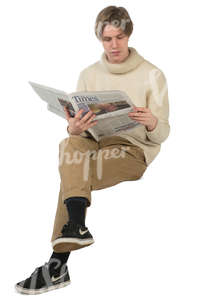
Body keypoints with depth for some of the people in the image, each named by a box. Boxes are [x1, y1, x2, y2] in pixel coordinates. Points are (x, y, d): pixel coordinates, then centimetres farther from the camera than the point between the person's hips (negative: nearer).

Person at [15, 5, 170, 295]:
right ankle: (77, 226, -37)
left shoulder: (152, 75, 0)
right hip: (94, 143, 4)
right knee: (70, 143, -32)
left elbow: (161, 134, -2)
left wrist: (152, 124, -27)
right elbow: (78, 129, 4)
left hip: (134, 149, -4)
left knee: (70, 179, -28)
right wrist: (74, 128, -22)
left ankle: (58, 265, -24)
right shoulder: (89, 75, 10)